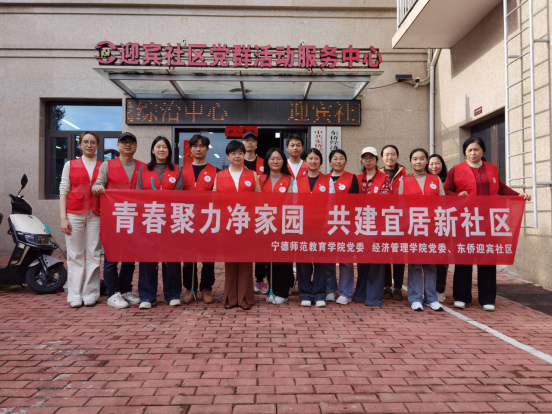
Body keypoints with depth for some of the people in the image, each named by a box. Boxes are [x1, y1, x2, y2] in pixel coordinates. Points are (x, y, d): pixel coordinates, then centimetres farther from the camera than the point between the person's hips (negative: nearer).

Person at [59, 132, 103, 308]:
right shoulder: (70, 165, 11)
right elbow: (63, 191, 7)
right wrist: (63, 217, -2)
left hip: (95, 215, 0)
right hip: (74, 214, 0)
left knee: (93, 255, 0)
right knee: (75, 255, 0)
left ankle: (90, 294, 8)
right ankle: (75, 296, 7)